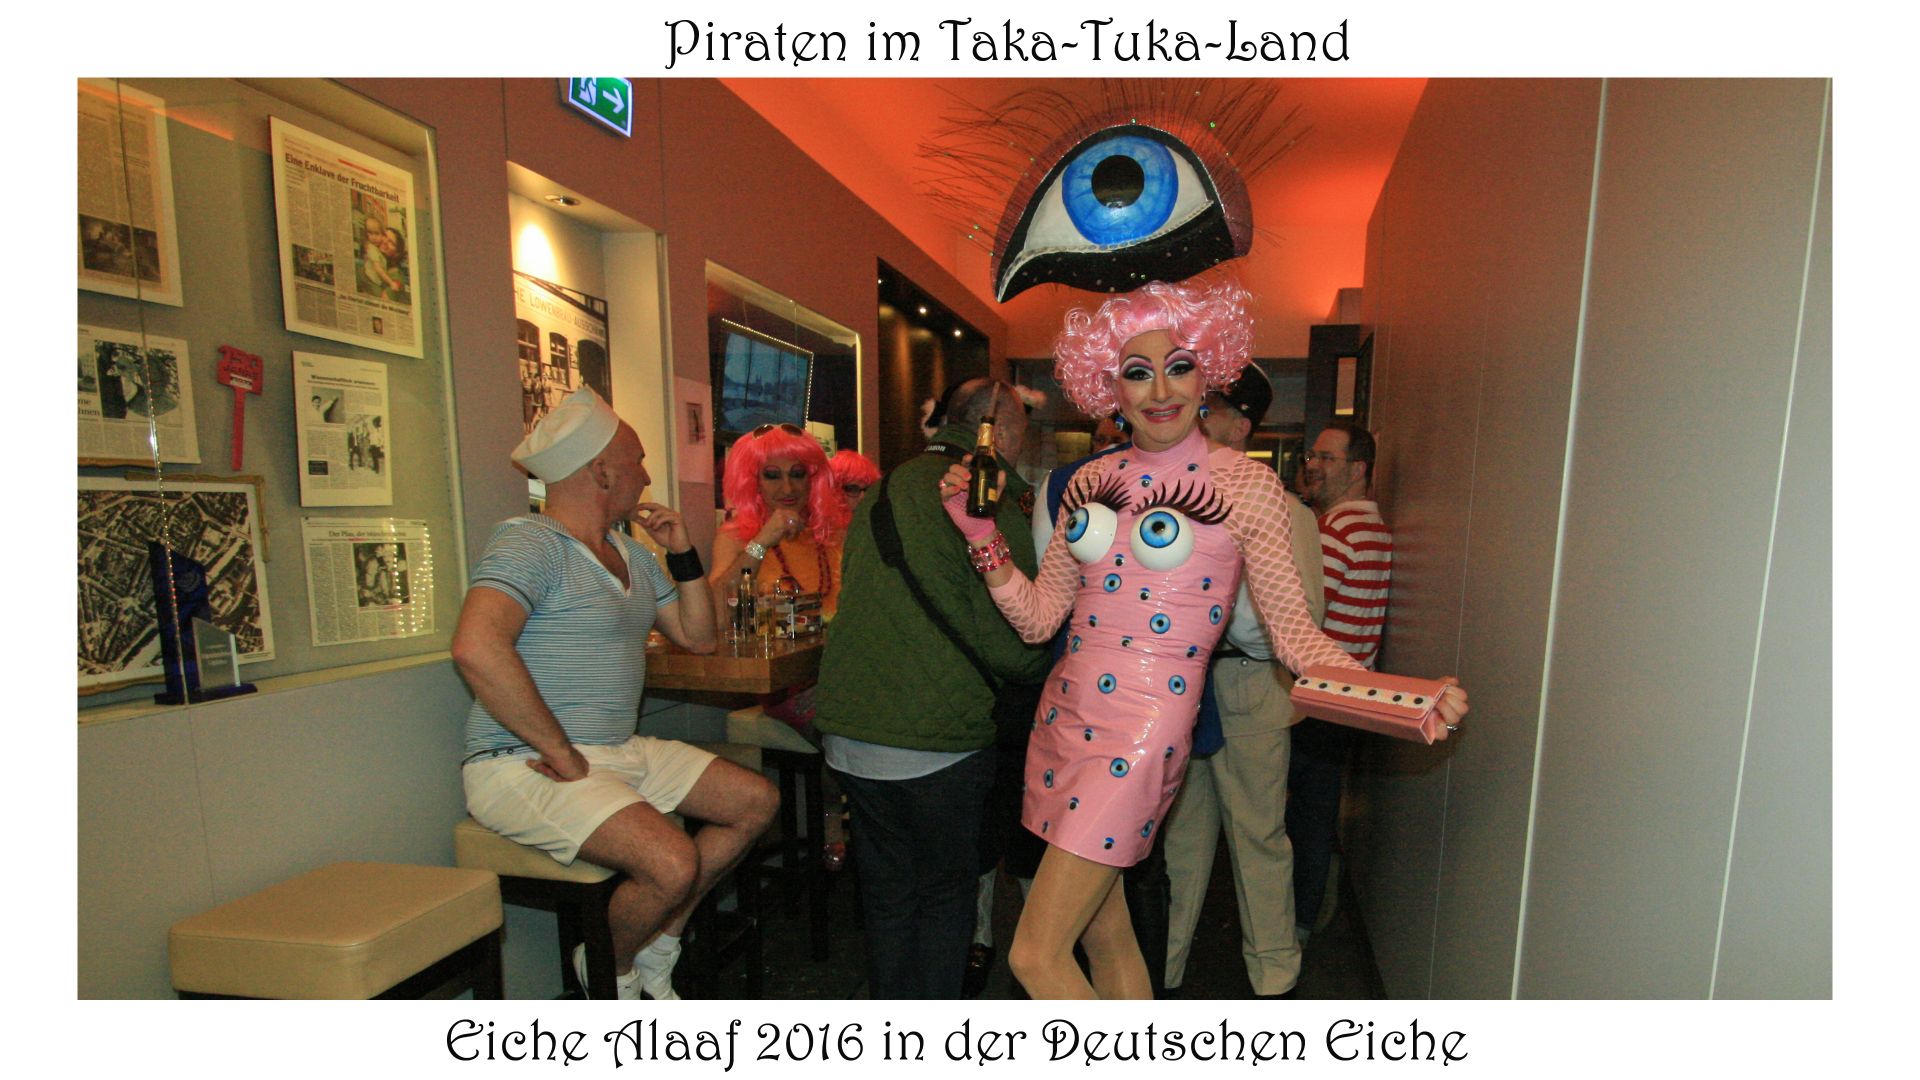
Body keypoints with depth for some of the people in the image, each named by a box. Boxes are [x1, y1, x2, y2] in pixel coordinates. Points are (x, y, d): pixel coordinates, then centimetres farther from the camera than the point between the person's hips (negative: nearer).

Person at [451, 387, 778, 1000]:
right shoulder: (530, 544, -14)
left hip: (622, 751, 9)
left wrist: (684, 554, 4)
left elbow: (698, 638, 17)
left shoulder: (632, 555, 14)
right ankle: (609, 970, 8)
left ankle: (653, 949, 16)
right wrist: (562, 752, -25)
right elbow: (476, 648, -30)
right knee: (672, 864, -27)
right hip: (526, 766, -9)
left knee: (756, 802, 4)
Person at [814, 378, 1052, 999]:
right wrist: (1048, 664, 5)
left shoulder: (883, 492, 10)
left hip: (849, 734, 7)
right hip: (935, 742, -6)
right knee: (943, 894, 15)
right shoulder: (987, 500, -13)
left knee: (885, 889, 20)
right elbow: (1010, 642, -15)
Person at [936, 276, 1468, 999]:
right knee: (1103, 932, 19)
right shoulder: (1091, 481, 7)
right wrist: (978, 530, -3)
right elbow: (1038, 617, 6)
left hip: (1143, 729, -5)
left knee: (1036, 955, 0)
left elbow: (1293, 630, -3)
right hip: (1065, 714, 6)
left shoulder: (1244, 485, -6)